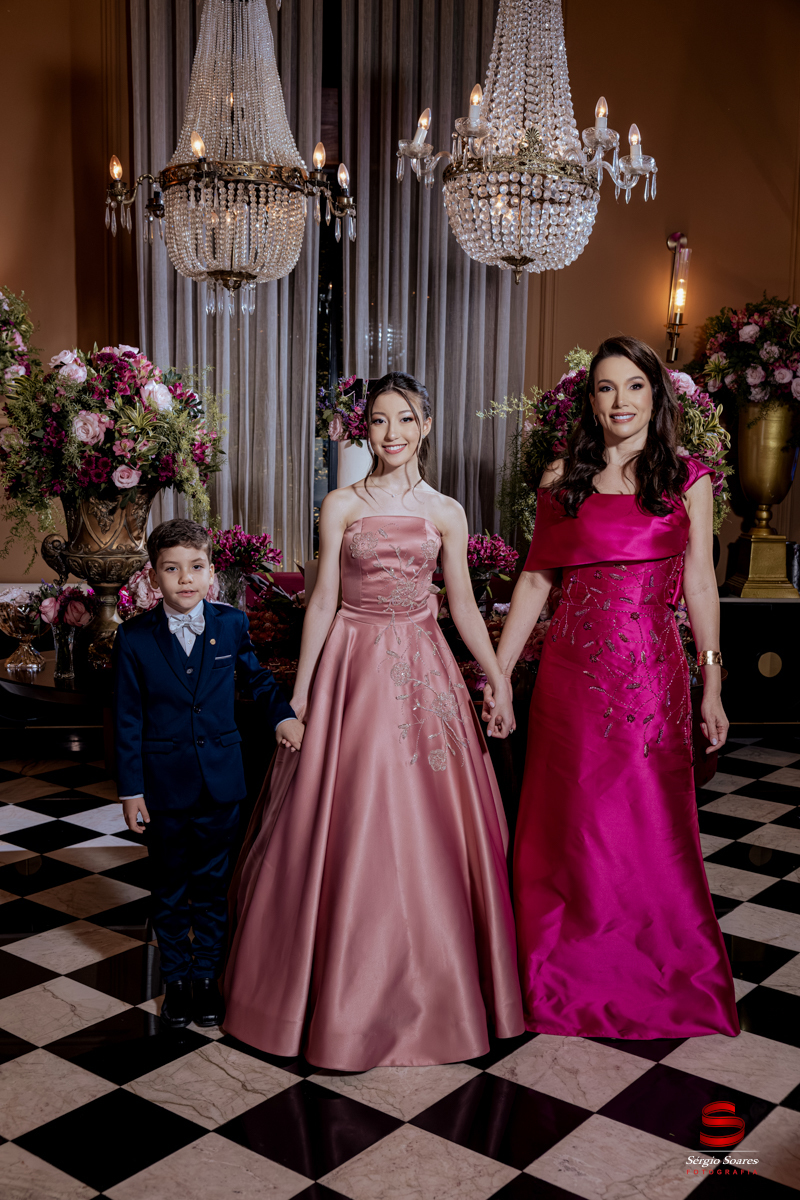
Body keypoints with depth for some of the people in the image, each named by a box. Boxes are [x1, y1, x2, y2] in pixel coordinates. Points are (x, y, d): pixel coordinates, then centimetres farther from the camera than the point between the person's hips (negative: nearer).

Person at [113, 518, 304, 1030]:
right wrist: (131, 788, -6)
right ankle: (176, 979, 30)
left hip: (221, 779, 1)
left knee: (213, 884, 13)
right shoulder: (134, 638, -9)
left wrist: (283, 714, -2)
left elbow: (257, 676, 14)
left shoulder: (232, 624, -4)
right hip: (164, 781, -1)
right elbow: (128, 719, -5)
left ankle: (207, 977, 29)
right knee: (169, 887, 13)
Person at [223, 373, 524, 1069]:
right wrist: (301, 690, -1)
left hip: (424, 669, 2)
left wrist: (499, 678, 3)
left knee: (427, 827, 6)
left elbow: (464, 604, 8)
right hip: (354, 665, -1)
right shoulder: (341, 506, 2)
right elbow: (323, 600, 1)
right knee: (349, 825, 2)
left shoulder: (446, 512, 6)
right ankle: (346, 986, 21)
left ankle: (432, 982, 25)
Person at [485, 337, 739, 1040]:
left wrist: (712, 685, 0)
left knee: (652, 827, 6)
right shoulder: (562, 480, 6)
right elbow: (535, 580, 7)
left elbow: (699, 583, 4)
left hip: (651, 669, -1)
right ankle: (570, 984, 24)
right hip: (572, 671, 1)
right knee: (570, 828, 7)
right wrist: (498, 676, 4)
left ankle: (664, 981, 26)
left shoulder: (687, 478, 4)